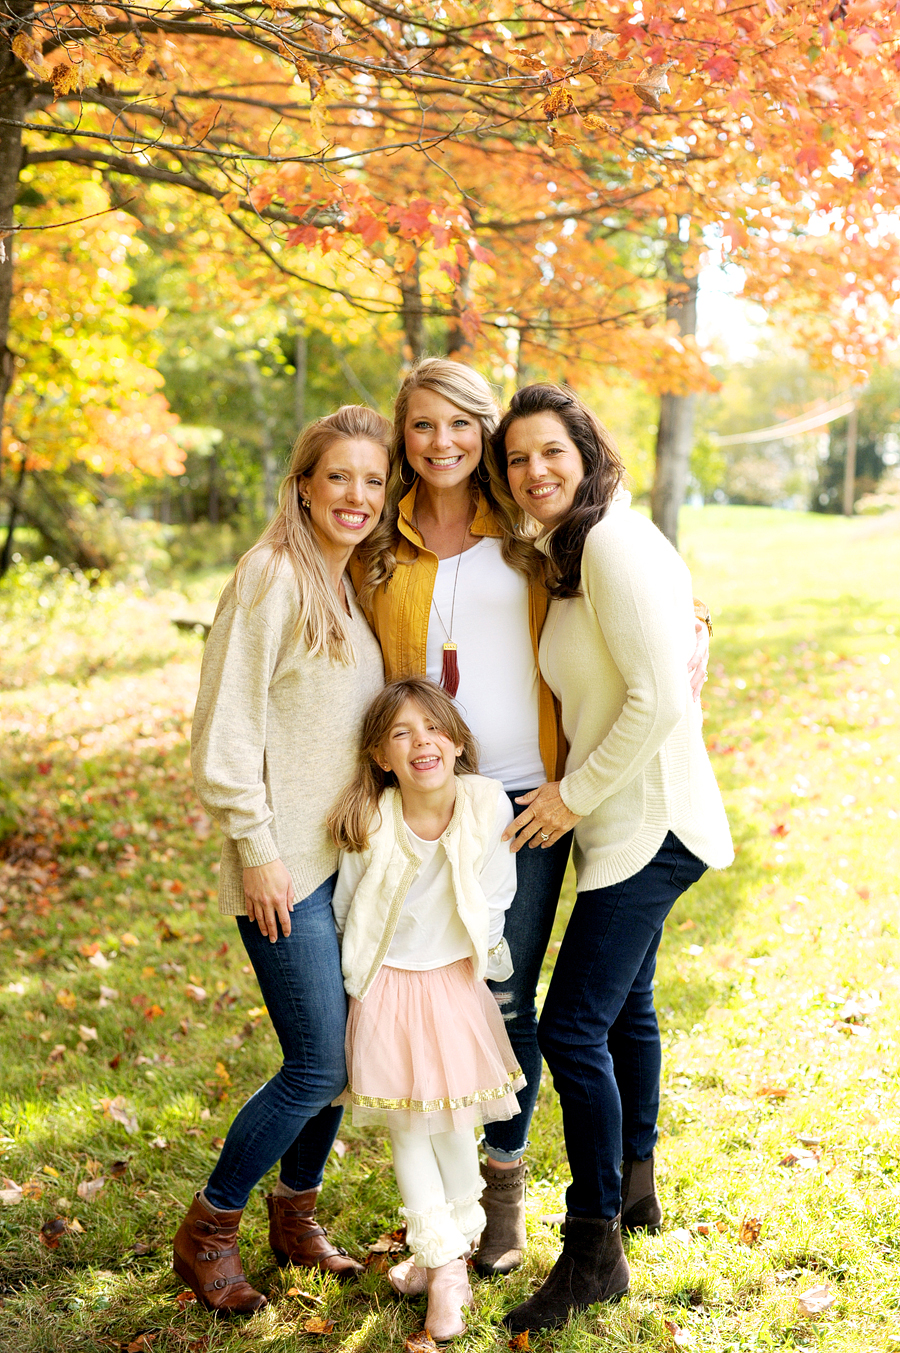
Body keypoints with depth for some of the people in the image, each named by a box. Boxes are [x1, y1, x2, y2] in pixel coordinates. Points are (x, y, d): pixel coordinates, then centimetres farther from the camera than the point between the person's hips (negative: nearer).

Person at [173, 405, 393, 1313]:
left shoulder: (358, 587, 12)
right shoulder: (273, 574, -12)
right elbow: (227, 722, -15)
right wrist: (257, 848, -16)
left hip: (351, 855, 8)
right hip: (287, 864, -8)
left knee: (339, 1051, 11)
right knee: (318, 1066, -6)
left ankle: (296, 1215, 31)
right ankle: (206, 1231, 14)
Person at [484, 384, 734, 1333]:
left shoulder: (614, 545, -19)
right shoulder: (564, 551, 11)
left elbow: (659, 698, -23)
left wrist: (575, 794, -15)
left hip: (647, 820, -10)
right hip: (625, 819, 11)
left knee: (573, 1029, -9)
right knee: (624, 1007, 23)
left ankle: (594, 1251, 3)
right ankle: (634, 1191, 42)